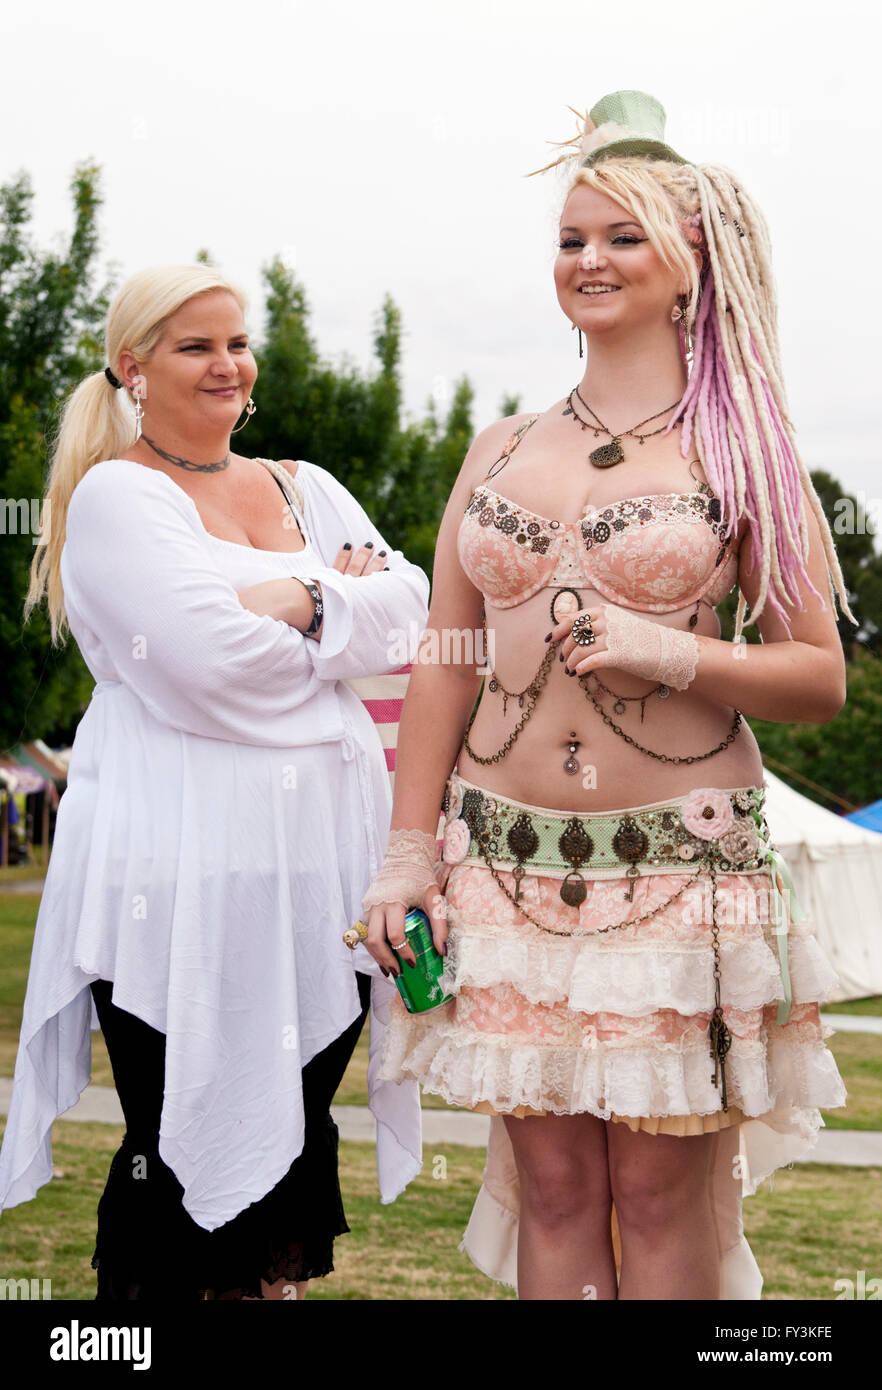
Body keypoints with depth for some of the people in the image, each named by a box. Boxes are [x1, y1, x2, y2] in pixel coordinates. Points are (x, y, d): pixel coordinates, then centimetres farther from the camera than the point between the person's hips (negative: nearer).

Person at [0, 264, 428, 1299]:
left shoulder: (306, 490, 16)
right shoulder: (117, 494, -4)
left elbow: (408, 607, 4)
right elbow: (205, 655, -18)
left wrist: (297, 602, -12)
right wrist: (341, 600, -2)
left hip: (321, 858, 6)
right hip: (182, 873, -6)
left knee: (297, 1134, 12)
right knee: (182, 1157, -1)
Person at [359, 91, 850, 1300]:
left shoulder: (739, 454, 2)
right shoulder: (501, 451, 12)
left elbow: (820, 678, 0)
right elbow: (444, 668, 13)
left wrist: (668, 656, -16)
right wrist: (407, 853, 6)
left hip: (681, 859, -3)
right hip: (508, 857, 3)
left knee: (664, 1197, 1)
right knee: (550, 1185, 8)